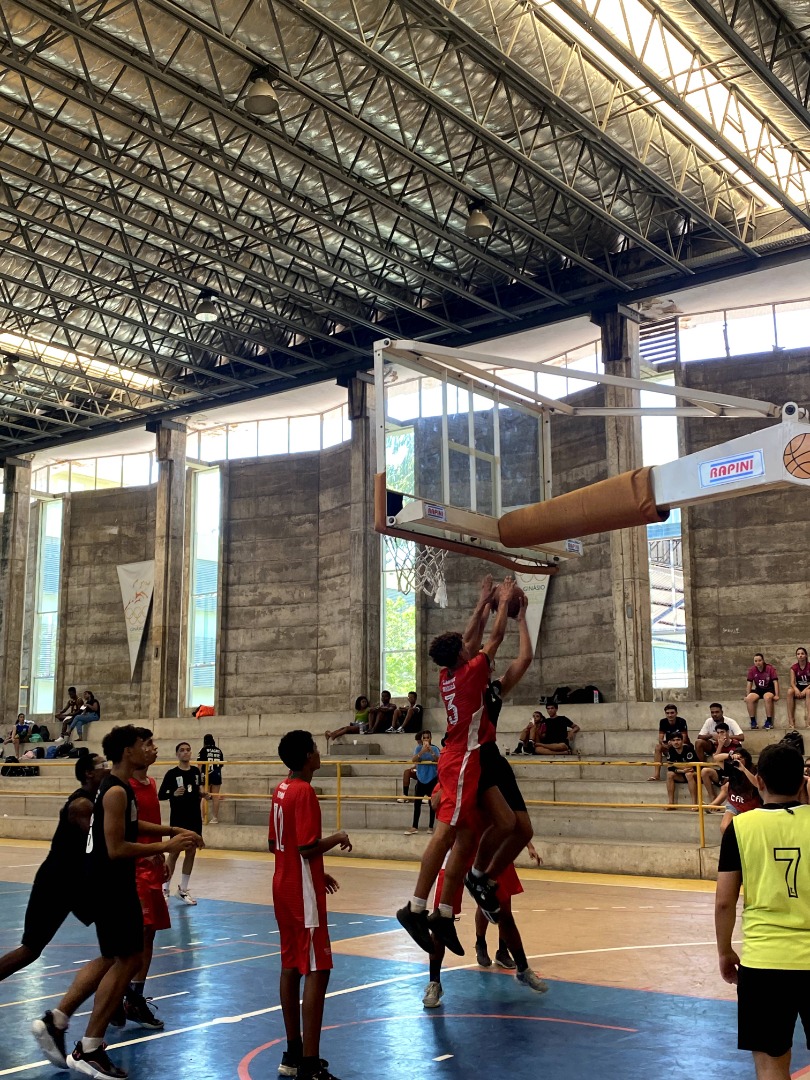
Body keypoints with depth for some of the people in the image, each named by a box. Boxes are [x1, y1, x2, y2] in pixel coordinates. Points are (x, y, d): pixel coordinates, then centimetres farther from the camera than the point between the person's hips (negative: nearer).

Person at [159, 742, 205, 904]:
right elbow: (160, 795, -8)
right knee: (174, 853, -2)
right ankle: (165, 889, 9)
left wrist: (202, 794, -3)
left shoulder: (196, 771, 5)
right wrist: (173, 794, -26)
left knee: (191, 852, 9)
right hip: (178, 819, -5)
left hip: (195, 818, 5)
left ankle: (183, 889, 20)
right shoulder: (172, 773, -9)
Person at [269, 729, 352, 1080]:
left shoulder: (281, 789, 9)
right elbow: (308, 847, -25)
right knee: (317, 971, -6)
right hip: (303, 893, -9)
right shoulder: (304, 791, -19)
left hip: (284, 887, 9)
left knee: (291, 967, 14)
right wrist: (338, 838, -7)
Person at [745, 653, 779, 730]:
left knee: (767, 697, -38)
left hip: (769, 689, -3)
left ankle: (768, 721, -26)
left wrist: (776, 695, -18)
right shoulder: (752, 670, -1)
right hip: (758, 690, 3)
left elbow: (775, 682, -11)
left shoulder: (770, 668, -10)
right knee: (749, 699, -26)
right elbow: (749, 683, 4)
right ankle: (753, 721, -17)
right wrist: (747, 696, -1)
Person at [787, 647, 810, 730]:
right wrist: (796, 689, -31)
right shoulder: (794, 667, 2)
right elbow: (792, 682, -10)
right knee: (790, 691, -31)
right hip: (798, 688, 2)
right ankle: (791, 719, -36)